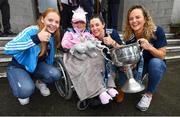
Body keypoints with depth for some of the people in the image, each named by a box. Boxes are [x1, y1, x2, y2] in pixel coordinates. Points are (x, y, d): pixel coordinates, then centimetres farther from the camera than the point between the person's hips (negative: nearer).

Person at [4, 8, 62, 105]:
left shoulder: (53, 35, -8)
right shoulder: (31, 31, -27)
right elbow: (7, 49, -41)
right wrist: (36, 38, -49)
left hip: (36, 65, 5)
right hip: (18, 67, -4)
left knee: (55, 74, -22)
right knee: (27, 90, -31)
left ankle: (40, 82, 11)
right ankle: (22, 92, 8)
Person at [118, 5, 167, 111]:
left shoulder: (157, 31, -24)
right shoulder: (129, 36, -17)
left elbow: (162, 55, -20)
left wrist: (149, 47, -39)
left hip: (157, 64, -1)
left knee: (155, 62, -37)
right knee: (124, 81, -21)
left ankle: (149, 94, -10)